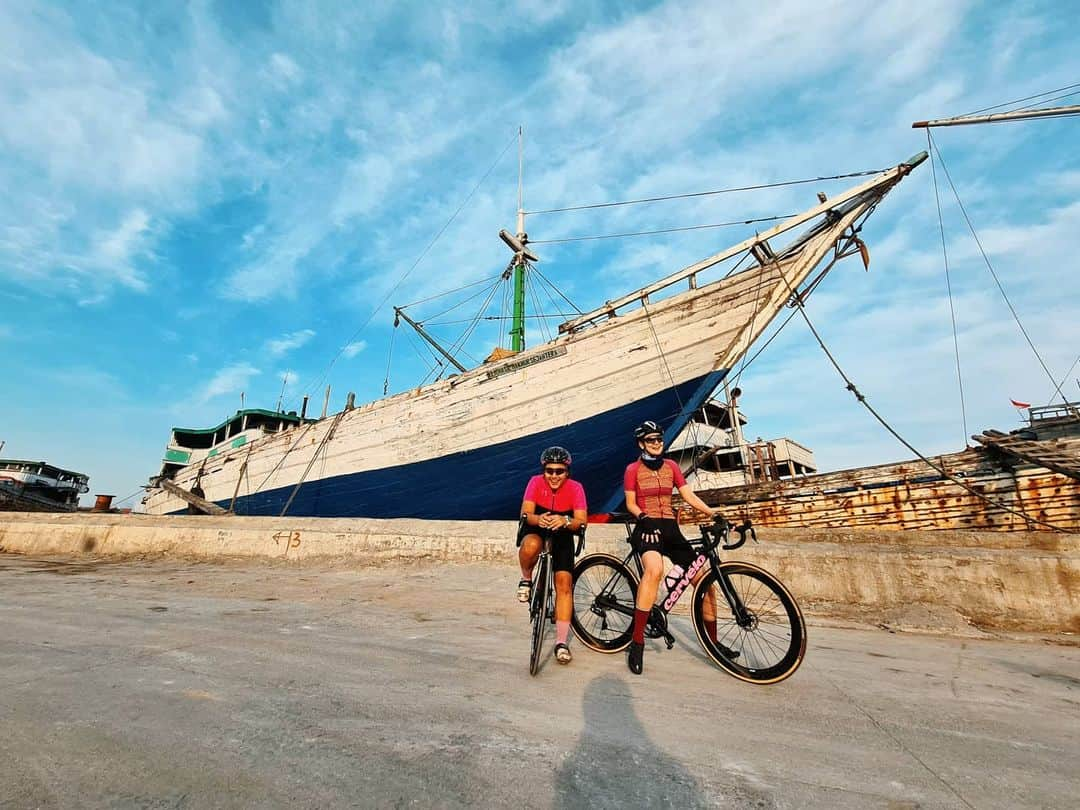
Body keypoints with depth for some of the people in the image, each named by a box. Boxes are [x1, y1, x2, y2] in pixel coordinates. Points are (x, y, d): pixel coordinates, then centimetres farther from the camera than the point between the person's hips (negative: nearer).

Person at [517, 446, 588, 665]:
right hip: (535, 530, -1)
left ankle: (561, 642, 4)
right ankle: (526, 580, -4)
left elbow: (582, 521, -23)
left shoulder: (575, 488, -17)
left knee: (564, 583, -10)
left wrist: (565, 521, -45)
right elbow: (526, 514, -22)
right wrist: (538, 519, -44)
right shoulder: (536, 482, -17)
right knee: (531, 546, -37)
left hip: (562, 536, 1)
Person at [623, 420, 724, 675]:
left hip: (670, 529, 5)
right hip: (647, 528, -5)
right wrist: (642, 517, -20)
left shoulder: (671, 466, 12)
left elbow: (689, 496, 6)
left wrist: (713, 513, -9)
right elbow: (630, 504, 1)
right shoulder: (633, 469, 1)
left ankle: (714, 643, 21)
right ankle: (637, 642, -27)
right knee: (654, 569, -36)